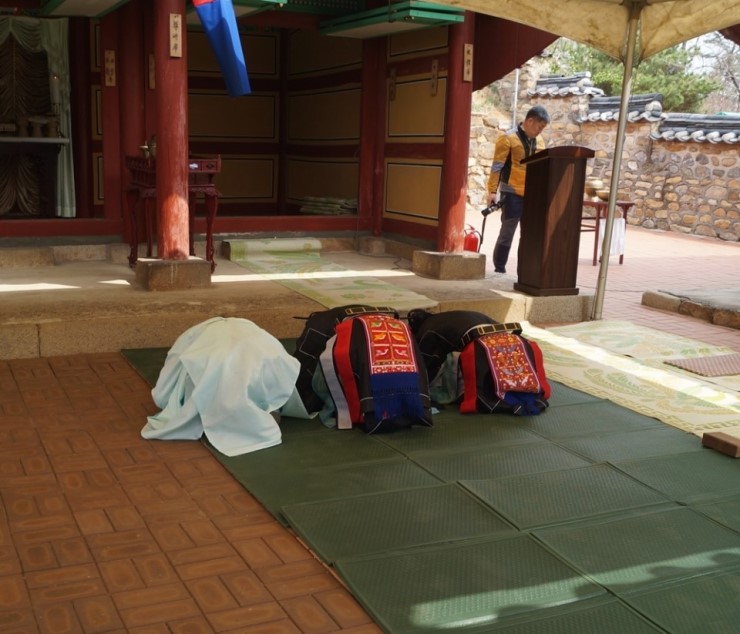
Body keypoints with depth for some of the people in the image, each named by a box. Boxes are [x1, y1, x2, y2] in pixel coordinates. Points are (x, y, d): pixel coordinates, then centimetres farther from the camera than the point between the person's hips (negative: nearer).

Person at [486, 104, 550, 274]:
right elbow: (497, 166, -9)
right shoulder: (508, 138, -7)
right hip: (512, 194, -6)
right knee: (507, 234, -1)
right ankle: (499, 270, 8)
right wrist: (492, 191, -15)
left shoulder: (539, 141, 13)